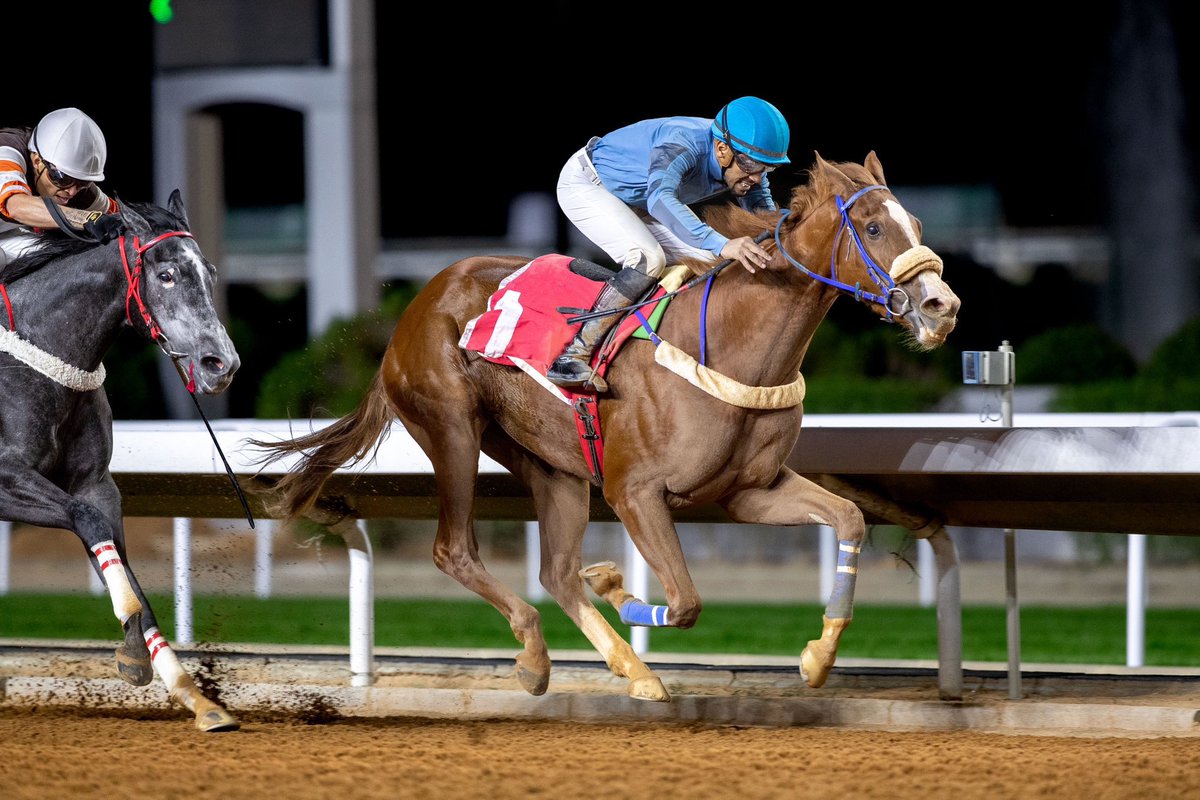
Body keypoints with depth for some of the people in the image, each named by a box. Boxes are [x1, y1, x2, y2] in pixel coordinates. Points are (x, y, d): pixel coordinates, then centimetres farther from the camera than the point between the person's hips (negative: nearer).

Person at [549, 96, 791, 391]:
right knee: (649, 259, -30)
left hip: (634, 205, 9)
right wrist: (722, 245, -70)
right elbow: (660, 197, -58)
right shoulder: (682, 145, -39)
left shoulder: (747, 160, -15)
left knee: (711, 265, 0)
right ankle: (572, 358, -28)